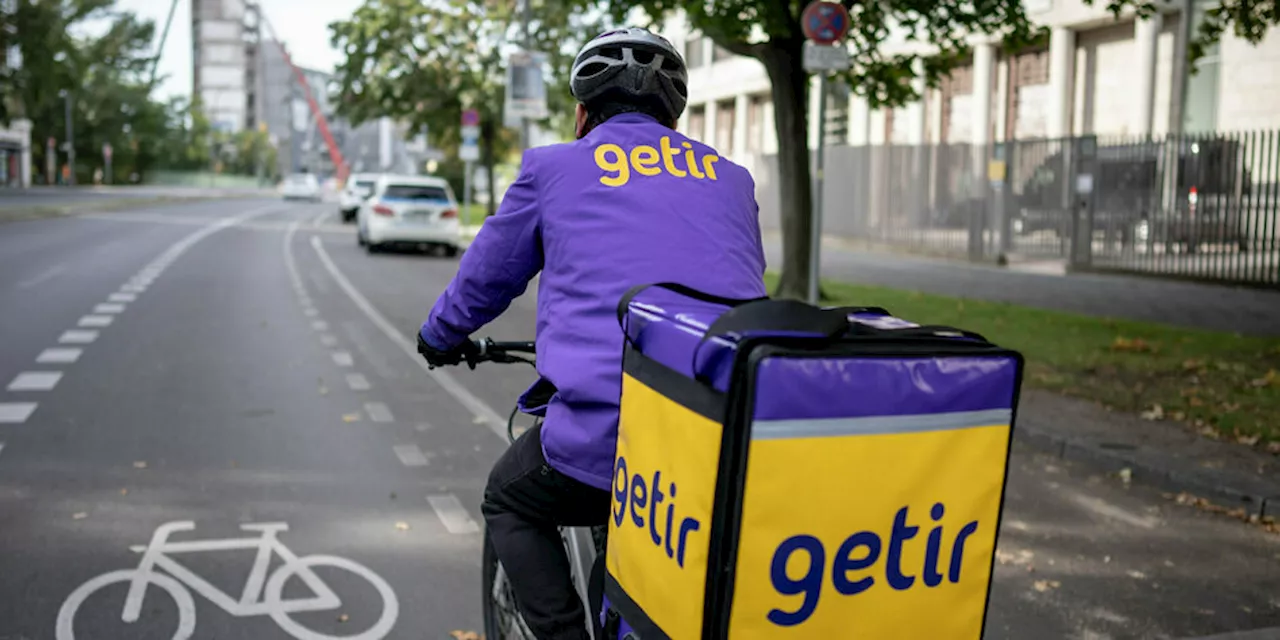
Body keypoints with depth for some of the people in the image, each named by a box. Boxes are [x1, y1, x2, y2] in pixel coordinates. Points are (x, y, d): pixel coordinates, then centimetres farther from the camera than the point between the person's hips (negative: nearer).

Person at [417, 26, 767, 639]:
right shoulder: (731, 178, 19)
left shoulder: (554, 167, 10)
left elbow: (483, 278, 22)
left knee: (509, 503, 25)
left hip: (606, 433, -4)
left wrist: (439, 337, 43)